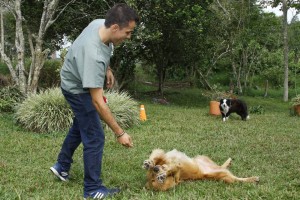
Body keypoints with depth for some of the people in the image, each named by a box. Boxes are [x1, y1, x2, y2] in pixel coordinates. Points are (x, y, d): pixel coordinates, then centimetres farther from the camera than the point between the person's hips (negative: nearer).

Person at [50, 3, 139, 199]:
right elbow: (98, 102, -39)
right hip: (77, 89, -9)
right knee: (95, 137, -8)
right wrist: (120, 133, -34)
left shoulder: (100, 23, -19)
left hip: (81, 81, 10)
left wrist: (107, 69, 8)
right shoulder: (93, 56, -43)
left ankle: (62, 166, 43)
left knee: (80, 126, 25)